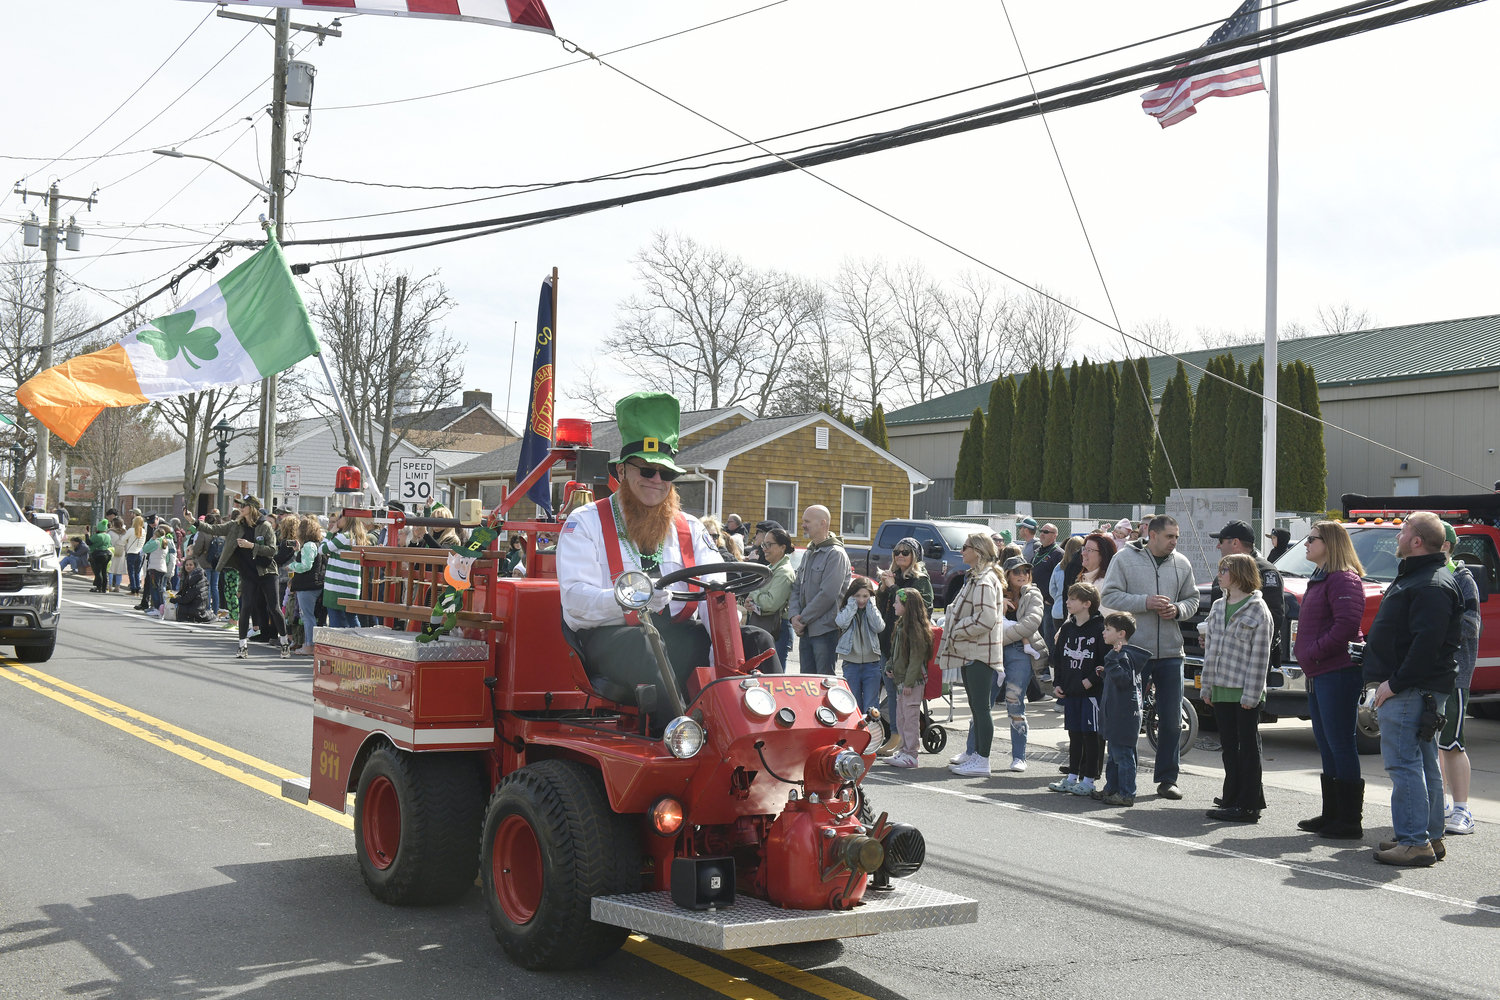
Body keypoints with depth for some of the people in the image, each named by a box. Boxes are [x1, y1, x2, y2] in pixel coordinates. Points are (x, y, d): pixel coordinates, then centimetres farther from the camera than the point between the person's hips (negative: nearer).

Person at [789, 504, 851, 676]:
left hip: (826, 630, -8)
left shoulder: (835, 554, -10)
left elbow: (827, 594, -17)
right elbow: (796, 588, 18)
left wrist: (803, 618, -12)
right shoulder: (808, 554, 17)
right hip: (805, 630, 8)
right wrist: (795, 616, 1)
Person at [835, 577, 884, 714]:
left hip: (872, 664, 0)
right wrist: (852, 604, -8)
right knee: (853, 704, 5)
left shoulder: (873, 611, 8)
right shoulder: (846, 611, 5)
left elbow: (879, 627, -12)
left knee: (871, 707, -3)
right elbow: (841, 622, -17)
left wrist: (870, 605, -8)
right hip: (851, 664, 0)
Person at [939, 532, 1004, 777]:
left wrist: (957, 631, -15)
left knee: (981, 707, -7)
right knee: (975, 706, 17)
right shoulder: (974, 578, 16)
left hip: (980, 653, -11)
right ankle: (976, 752, 26)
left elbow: (986, 619, -25)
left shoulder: (984, 581, -17)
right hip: (970, 652, 11)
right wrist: (954, 633, 12)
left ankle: (982, 761, -5)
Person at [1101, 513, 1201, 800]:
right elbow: (1109, 597, -6)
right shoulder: (1124, 558, -2)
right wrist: (1145, 602, -16)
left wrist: (1178, 610, -5)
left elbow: (1192, 599, 17)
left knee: (1171, 720, 6)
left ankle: (1167, 778, 17)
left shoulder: (1181, 564, 8)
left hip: (1170, 651, 3)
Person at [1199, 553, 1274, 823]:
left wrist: (1251, 694, -16)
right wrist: (1207, 687, 12)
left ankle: (1248, 804, 4)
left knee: (1248, 746, 0)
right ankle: (1233, 799, 20)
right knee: (1229, 747, 12)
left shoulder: (1258, 610, -8)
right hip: (1221, 690, 7)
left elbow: (1259, 656, -12)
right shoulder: (1218, 606, 13)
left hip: (1245, 691, -7)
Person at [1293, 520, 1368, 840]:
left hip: (1338, 674, -11)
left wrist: (1314, 652, -18)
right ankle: (1332, 814, 23)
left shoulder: (1344, 579, -12)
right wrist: (1303, 651, 13)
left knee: (1342, 746, -7)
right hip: (1318, 675, 11)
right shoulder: (1319, 579, 20)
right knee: (1327, 748, 15)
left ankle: (1350, 820, -2)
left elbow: (1347, 625, -22)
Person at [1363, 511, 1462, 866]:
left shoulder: (1432, 586, -18)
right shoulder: (1415, 576, 18)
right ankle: (1431, 837, 20)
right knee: (1423, 764, 14)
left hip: (1412, 690, -11)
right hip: (1415, 688, 11)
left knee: (1404, 763, -11)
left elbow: (1427, 642, -26)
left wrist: (1395, 683, -23)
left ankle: (1414, 842, -10)